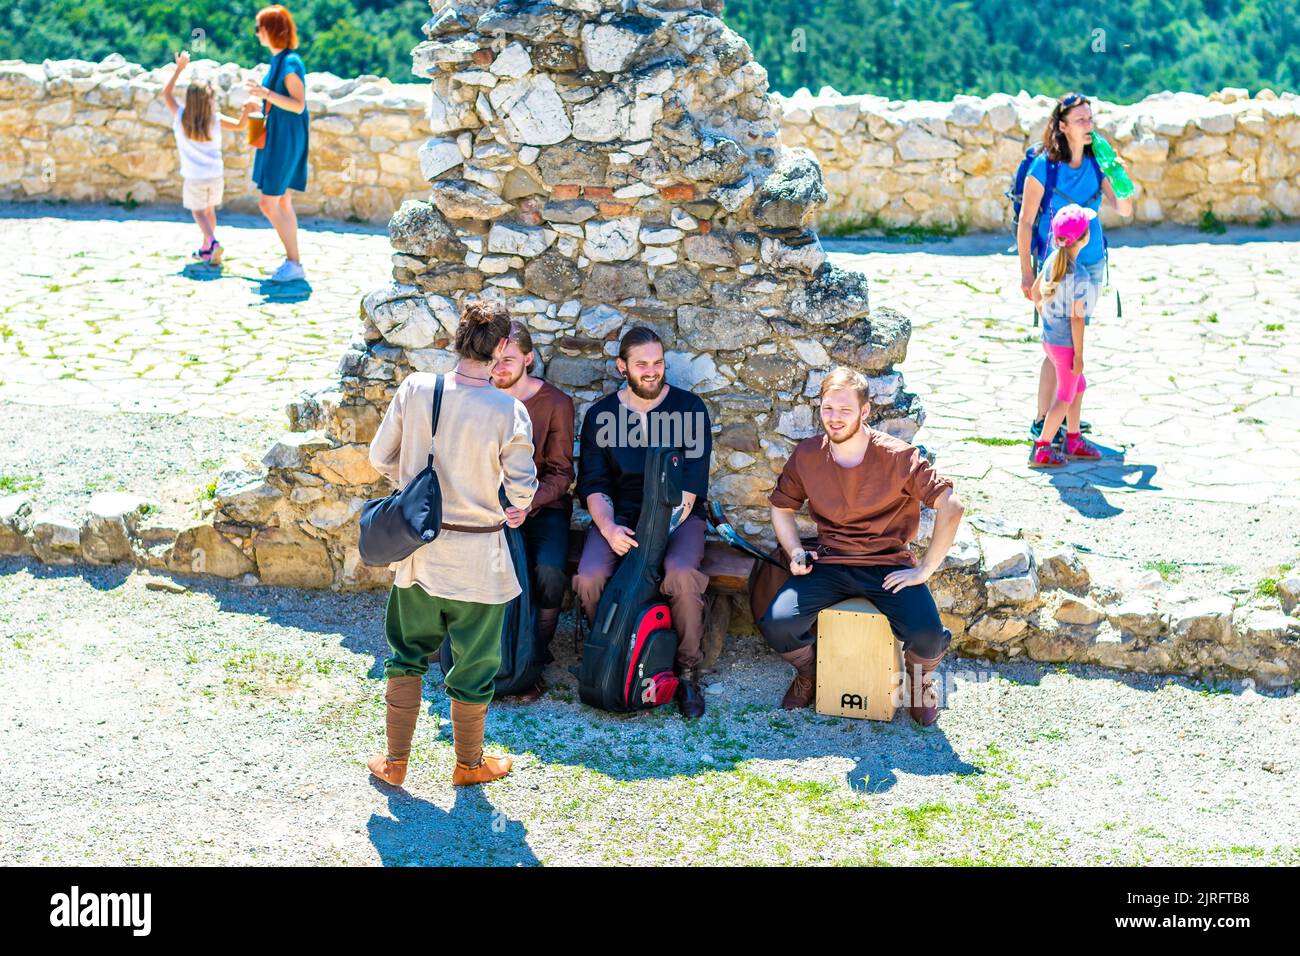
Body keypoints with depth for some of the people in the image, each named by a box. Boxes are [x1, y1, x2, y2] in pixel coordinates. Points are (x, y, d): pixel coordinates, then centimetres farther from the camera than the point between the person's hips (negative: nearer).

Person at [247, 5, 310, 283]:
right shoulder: (277, 60, 11)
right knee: (282, 203, 11)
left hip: (285, 140, -10)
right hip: (276, 138, 10)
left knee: (268, 203, -10)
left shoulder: (290, 62, -17)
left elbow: (299, 105, -22)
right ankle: (293, 262, 15)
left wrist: (266, 93, -28)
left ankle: (294, 264, -5)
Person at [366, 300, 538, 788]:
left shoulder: (415, 389, -9)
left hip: (417, 545, 3)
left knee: (408, 653, 21)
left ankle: (395, 761, 29)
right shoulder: (508, 410, -18)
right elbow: (522, 487, -12)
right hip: (476, 555, -3)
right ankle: (468, 763, 32)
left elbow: (380, 458, 0)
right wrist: (516, 509, 12)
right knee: (473, 662, 16)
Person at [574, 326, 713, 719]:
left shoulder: (690, 408, 2)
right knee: (589, 577, -28)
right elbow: (593, 484, 3)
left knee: (682, 573, -34)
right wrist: (608, 527, -17)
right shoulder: (600, 414, 7)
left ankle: (688, 671, -14)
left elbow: (691, 482, -5)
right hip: (618, 516, 2)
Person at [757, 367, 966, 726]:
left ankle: (921, 681, 12)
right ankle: (809, 672, 16)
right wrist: (796, 553, -2)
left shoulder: (898, 457, -12)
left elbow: (951, 508, -13)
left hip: (888, 565, -2)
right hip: (830, 563, 3)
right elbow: (782, 507, 14)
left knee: (927, 638, -28)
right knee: (776, 625, -22)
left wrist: (925, 570, -14)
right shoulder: (806, 455, -1)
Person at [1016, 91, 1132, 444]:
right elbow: (1025, 223, -10)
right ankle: (1041, 421, 4)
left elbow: (1125, 210, 2)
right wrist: (1026, 272, -11)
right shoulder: (1044, 167, -13)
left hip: (1092, 264, 6)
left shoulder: (1096, 162, 1)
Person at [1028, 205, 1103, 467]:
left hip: (1049, 336, 8)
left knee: (1078, 387, 22)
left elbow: (1035, 290, 11)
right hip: (1066, 343, -8)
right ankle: (1040, 450, 7)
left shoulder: (1053, 258, -2)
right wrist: (1079, 355, -14)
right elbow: (1076, 318, -21)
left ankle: (1074, 441, 31)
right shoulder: (1079, 276, -25)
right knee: (1065, 398, 6)